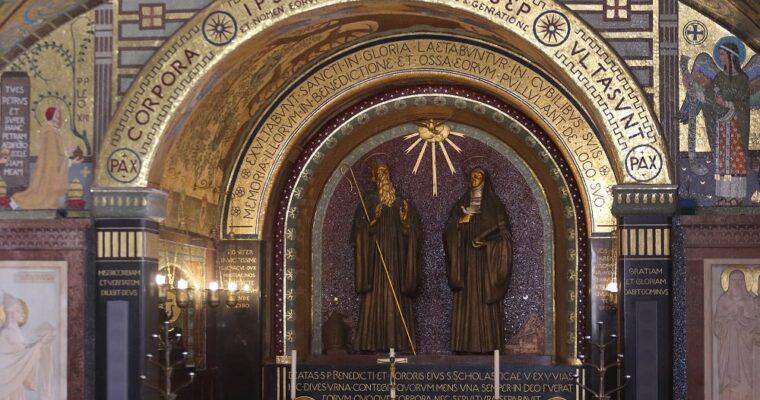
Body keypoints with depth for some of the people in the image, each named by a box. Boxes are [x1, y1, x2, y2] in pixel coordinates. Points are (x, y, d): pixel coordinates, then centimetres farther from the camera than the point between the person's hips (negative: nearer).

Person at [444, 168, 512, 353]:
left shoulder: (493, 203, 5)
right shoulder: (461, 204, 16)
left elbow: (503, 230, -2)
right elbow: (449, 230, 11)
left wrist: (483, 240, -14)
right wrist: (460, 221, -9)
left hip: (485, 258, -3)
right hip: (465, 258, 4)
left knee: (485, 299, -8)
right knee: (465, 299, -3)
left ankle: (488, 343, -9)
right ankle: (465, 343, -5)